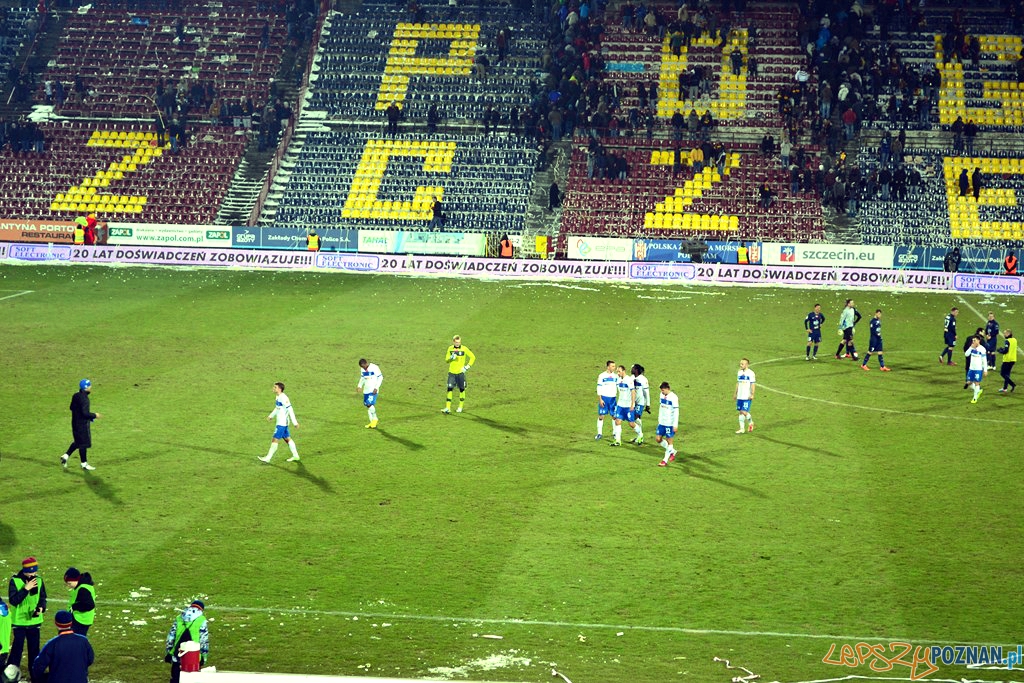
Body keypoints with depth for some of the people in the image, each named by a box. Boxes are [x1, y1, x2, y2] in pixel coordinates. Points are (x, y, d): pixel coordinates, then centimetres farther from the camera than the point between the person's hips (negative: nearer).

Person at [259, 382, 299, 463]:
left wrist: (295, 422, -19)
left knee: (275, 440, -5)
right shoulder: (277, 397, 7)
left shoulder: (283, 398, -21)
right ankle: (295, 456, 23)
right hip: (281, 422, 10)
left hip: (282, 423, -10)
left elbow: (290, 410, -20)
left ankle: (268, 458, 1)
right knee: (287, 438, 15)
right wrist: (271, 416, 22)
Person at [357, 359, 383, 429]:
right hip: (366, 390, 7)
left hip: (373, 390, -7)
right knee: (367, 405, 4)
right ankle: (372, 422, 12)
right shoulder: (363, 369, 7)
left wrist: (376, 388, -15)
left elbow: (380, 377, -9)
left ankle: (375, 420, -1)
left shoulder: (374, 368, -13)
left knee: (370, 404, -18)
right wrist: (360, 386, 4)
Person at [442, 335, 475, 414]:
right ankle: (448, 408, -9)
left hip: (460, 372, -1)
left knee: (462, 389, 7)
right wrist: (451, 358, -16)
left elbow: (473, 357, 4)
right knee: (450, 389, -7)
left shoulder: (464, 349, -4)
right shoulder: (450, 349, 3)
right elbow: (446, 360, 7)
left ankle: (461, 407, 22)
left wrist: (468, 366, -5)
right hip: (451, 372, 1)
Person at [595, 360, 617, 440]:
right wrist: (600, 399, -11)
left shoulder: (616, 376, 5)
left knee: (614, 416, 3)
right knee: (601, 416, -1)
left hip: (613, 398, 3)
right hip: (604, 398, -3)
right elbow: (599, 388, -5)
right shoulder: (602, 376, -4)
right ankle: (599, 433, 7)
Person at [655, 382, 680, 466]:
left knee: (669, 441, 1)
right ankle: (672, 451, 25)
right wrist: (659, 419, 19)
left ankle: (665, 460, 8)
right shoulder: (662, 395, 6)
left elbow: (676, 412, -16)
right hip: (662, 422, 8)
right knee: (658, 438, 7)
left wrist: (675, 425, -16)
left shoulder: (673, 397, -16)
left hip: (670, 423, -8)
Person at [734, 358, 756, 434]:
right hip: (740, 396, 6)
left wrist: (752, 394, -13)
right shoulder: (739, 373, 11)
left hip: (747, 396, -6)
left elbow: (752, 384, -9)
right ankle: (742, 428, 12)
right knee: (740, 412, 6)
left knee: (744, 412, -12)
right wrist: (735, 393, 16)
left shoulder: (750, 373, -9)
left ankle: (751, 422, 15)